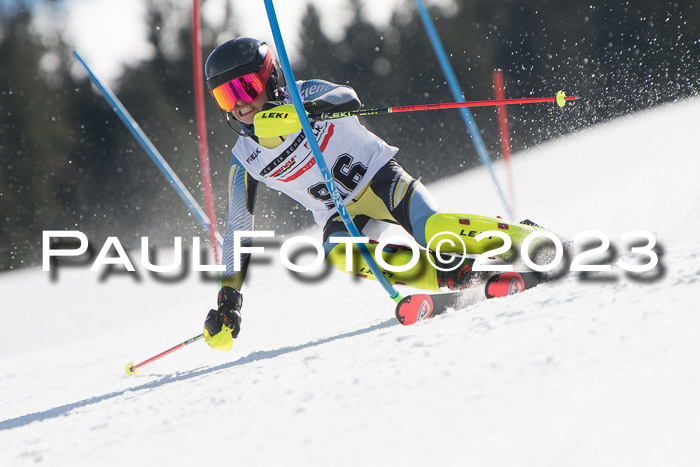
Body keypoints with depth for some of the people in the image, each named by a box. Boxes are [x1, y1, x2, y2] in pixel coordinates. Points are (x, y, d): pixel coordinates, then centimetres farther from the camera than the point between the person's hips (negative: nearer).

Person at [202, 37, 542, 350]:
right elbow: (238, 230, 4)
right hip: (342, 216, 3)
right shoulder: (245, 163, -1)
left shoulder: (301, 95, -10)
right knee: (336, 250, -31)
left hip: (380, 177, -3)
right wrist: (228, 298, -3)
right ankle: (451, 277, -29)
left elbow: (347, 98, -32)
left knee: (433, 231, -29)